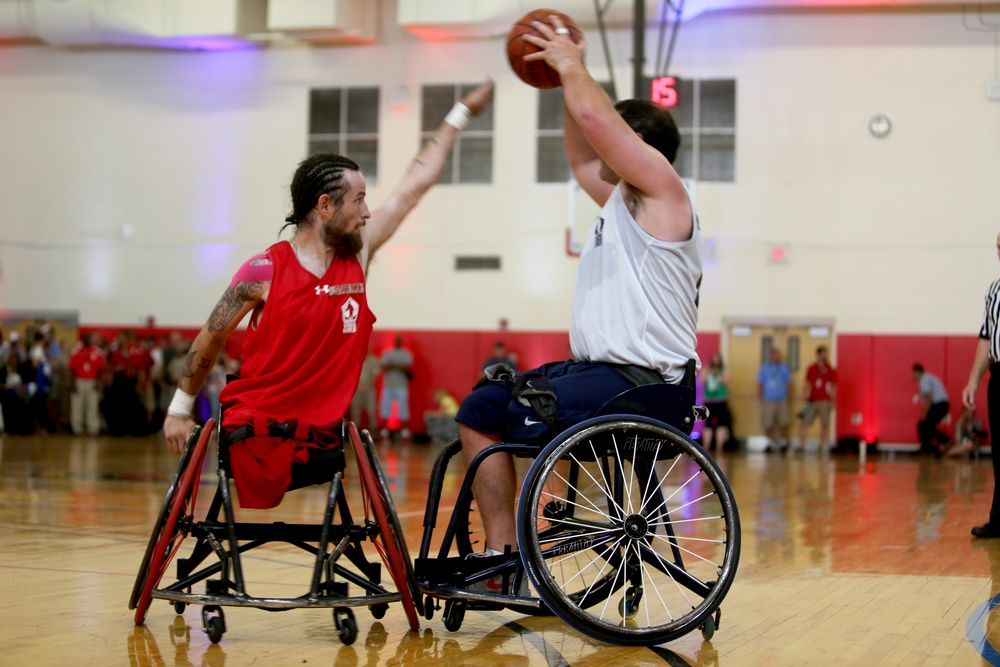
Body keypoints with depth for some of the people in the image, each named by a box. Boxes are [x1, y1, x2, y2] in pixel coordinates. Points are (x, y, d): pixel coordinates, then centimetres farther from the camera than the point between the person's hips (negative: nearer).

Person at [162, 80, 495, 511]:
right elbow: (209, 341, 6)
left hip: (322, 434, 5)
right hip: (256, 432, -5)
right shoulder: (264, 272, -6)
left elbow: (415, 185, 12)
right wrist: (179, 410, 12)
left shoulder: (358, 256, 6)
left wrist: (464, 111, 18)